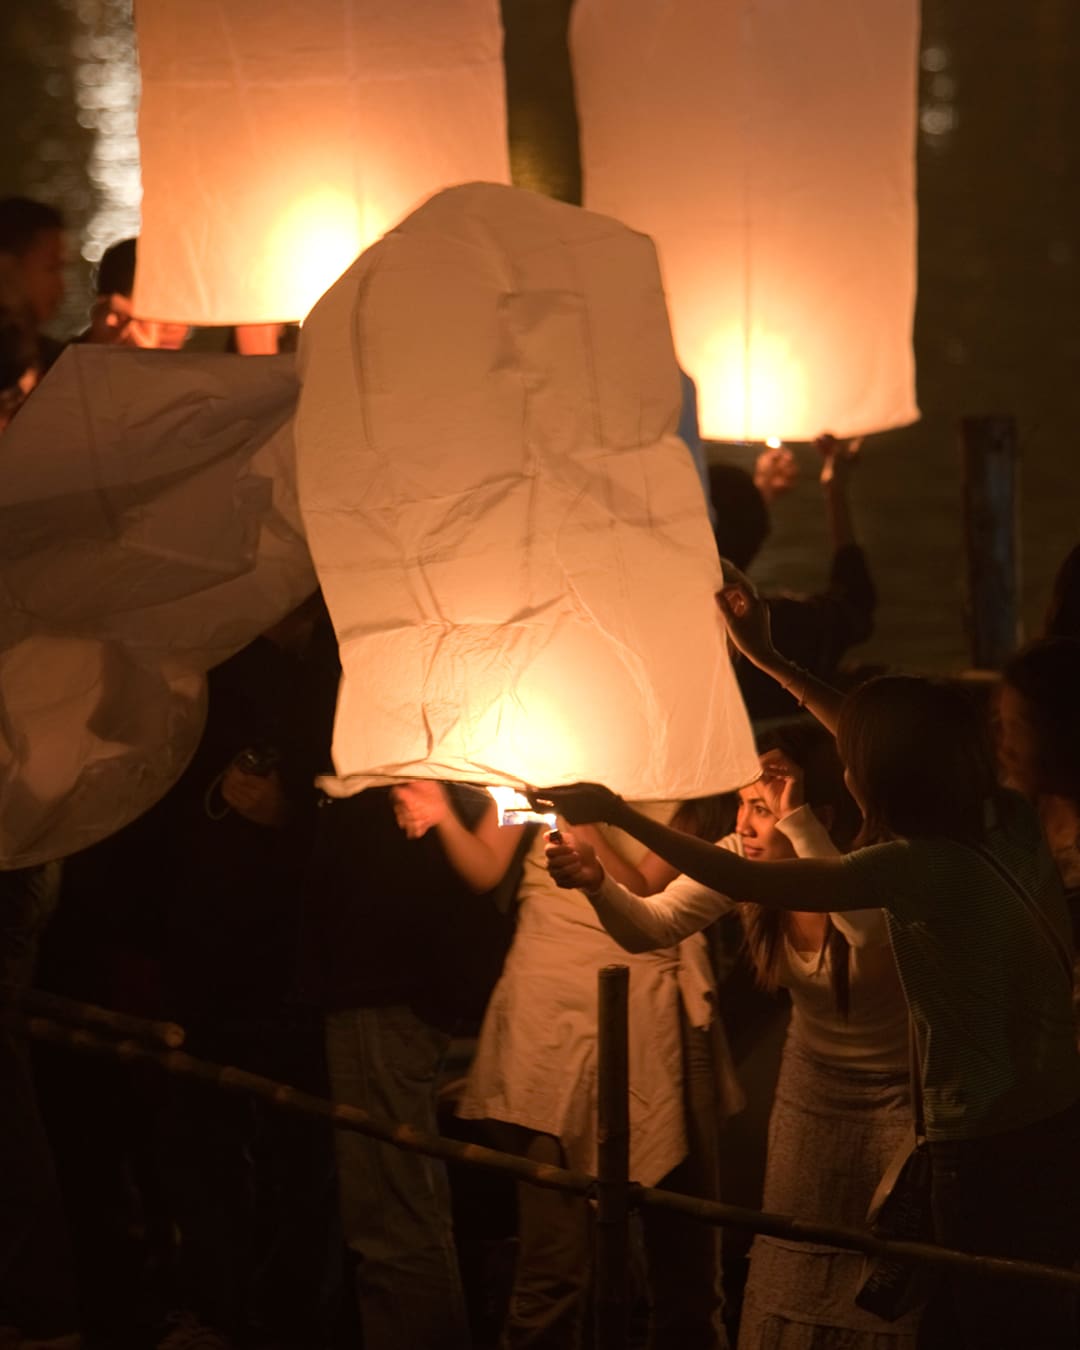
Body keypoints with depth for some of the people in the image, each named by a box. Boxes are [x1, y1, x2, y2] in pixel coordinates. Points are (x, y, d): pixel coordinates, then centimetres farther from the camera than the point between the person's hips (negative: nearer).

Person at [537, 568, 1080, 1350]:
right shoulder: (1011, 825, 1)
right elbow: (887, 744, 15)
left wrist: (616, 812, -10)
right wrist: (770, 659, 21)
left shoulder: (923, 866, -21)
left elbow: (748, 883, -18)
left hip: (992, 1152, -7)